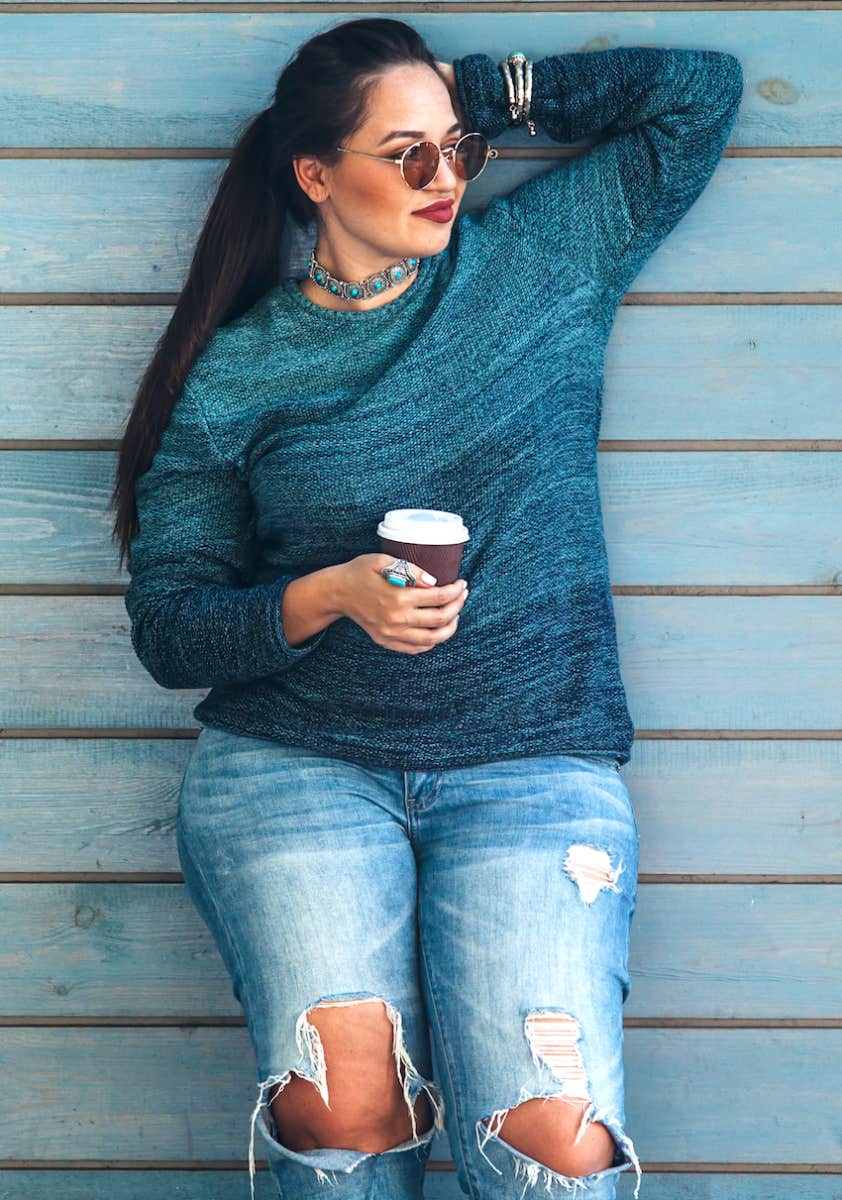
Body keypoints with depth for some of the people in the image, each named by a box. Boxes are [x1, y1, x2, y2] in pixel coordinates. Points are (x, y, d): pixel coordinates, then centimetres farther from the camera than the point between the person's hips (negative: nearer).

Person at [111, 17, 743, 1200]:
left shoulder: (543, 260, 10)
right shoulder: (235, 372, 7)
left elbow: (701, 87, 12)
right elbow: (169, 625, 4)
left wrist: (480, 87, 11)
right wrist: (332, 597, -15)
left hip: (538, 768, 1)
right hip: (295, 765, 0)